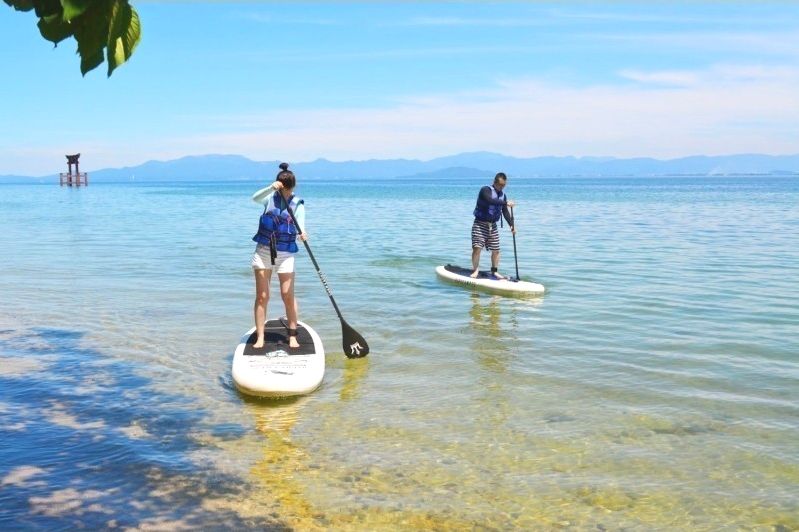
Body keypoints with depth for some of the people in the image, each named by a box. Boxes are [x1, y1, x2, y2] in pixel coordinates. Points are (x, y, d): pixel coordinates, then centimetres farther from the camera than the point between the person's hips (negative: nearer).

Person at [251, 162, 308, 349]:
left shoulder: (298, 204, 0)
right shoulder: (270, 198, 1)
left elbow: (300, 224, -15)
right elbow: (255, 198, -20)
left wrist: (301, 232, -38)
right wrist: (271, 188, -37)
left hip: (285, 254, -1)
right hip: (263, 251, 1)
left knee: (288, 296, -3)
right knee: (262, 296, 0)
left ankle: (293, 336, 7)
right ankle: (260, 338, 4)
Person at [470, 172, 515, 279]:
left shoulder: (503, 195, 10)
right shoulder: (485, 190, -11)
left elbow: (505, 212, 10)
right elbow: (490, 201, -32)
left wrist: (512, 224, -2)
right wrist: (505, 203, -34)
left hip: (493, 226, 6)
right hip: (480, 224, -6)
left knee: (496, 250, 6)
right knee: (477, 247, -14)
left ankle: (494, 271, 20)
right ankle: (475, 271, -2)